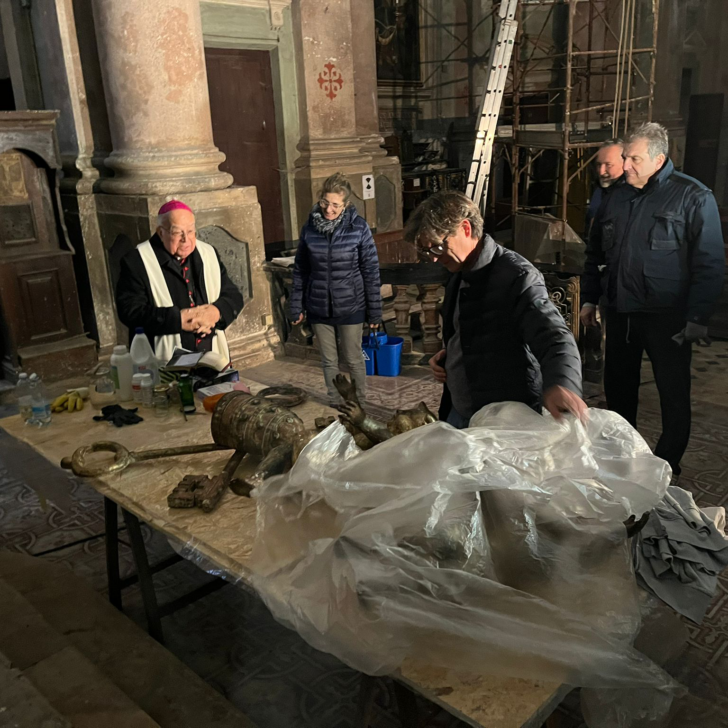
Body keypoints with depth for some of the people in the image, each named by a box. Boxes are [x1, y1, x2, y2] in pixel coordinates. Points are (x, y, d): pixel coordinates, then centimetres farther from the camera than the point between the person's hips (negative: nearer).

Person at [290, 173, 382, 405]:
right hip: (319, 308, 3)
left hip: (350, 306, -3)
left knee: (353, 359, 8)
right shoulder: (309, 228, -1)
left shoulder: (358, 227, -9)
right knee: (329, 361, 13)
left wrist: (374, 310, -5)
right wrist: (297, 306, 5)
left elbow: (371, 271, -6)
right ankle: (335, 407, 28)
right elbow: (300, 270, 5)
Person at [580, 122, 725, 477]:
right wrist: (589, 298, 14)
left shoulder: (693, 197, -8)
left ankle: (667, 464, 21)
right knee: (618, 389, 15)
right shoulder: (615, 198, 9)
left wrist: (697, 317, -15)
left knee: (673, 395, 5)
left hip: (668, 317, -5)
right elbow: (595, 254, 18)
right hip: (620, 313, 6)